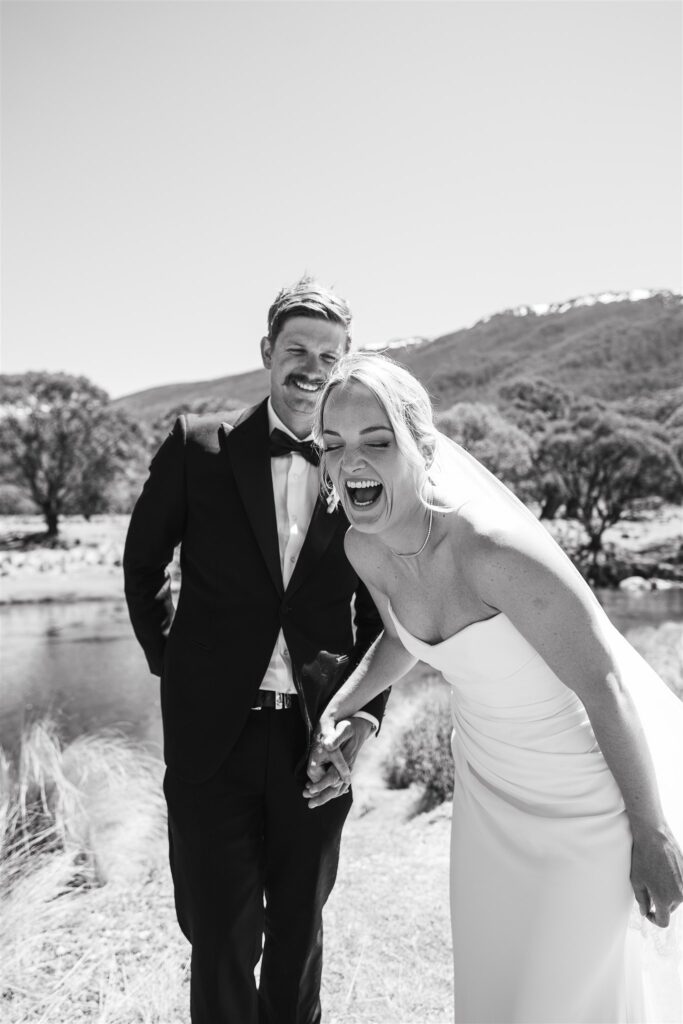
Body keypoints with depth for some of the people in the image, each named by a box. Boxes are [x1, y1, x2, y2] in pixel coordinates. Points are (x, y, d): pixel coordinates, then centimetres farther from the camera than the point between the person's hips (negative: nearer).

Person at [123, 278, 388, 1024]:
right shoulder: (197, 446, -4)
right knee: (221, 934, 9)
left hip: (318, 737, 2)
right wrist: (170, 659, 5)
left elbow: (378, 607, 7)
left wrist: (366, 710, -1)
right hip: (214, 731, -1)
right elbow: (143, 565, 8)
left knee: (299, 927, 19)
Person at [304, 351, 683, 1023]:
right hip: (490, 781, 6)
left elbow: (606, 687, -25)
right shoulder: (364, 548, -12)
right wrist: (337, 713, -4)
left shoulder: (493, 545, -34)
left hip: (597, 786, -6)